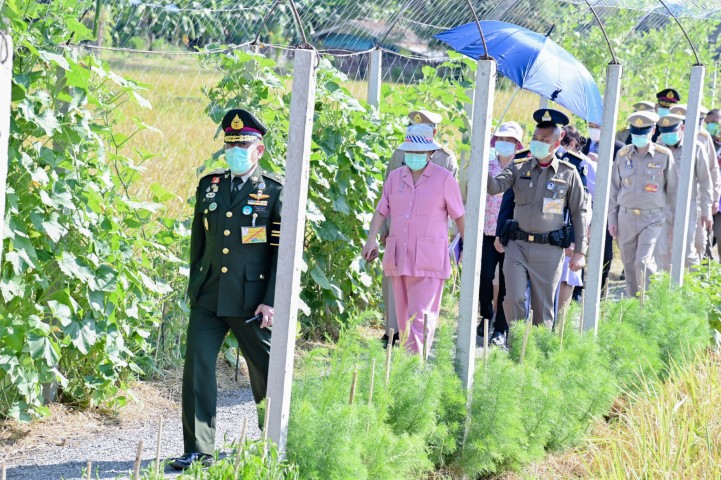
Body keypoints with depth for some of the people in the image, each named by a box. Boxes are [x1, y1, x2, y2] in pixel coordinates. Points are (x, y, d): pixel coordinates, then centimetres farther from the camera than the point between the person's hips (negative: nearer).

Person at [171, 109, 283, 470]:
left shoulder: (275, 192, -4)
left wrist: (271, 301, -12)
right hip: (208, 299, 4)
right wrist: (194, 287, 14)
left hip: (252, 301, -4)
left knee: (266, 371, 9)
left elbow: (284, 252, -7)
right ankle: (198, 450, -1)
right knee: (197, 367, -6)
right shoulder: (209, 186, 10)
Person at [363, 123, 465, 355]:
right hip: (398, 257, 5)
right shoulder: (395, 177, 12)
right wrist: (371, 239, -3)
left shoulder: (443, 178, 0)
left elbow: (459, 215, 5)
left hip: (428, 258, -5)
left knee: (420, 315, -12)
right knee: (404, 316, 9)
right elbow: (381, 211, 11)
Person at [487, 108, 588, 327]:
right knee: (514, 299, -7)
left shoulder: (568, 173, 3)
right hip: (517, 245, 1)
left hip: (549, 250, -1)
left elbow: (579, 213, 6)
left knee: (543, 307, 5)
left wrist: (580, 251, 1)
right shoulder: (519, 167, 6)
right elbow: (495, 187, -7)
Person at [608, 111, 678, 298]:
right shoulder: (623, 155, 4)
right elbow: (614, 188, 10)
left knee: (643, 263, -17)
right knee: (629, 266, 8)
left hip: (652, 218, -3)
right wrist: (612, 219, 7)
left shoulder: (664, 155, -3)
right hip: (626, 218, 3)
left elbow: (673, 189, 4)